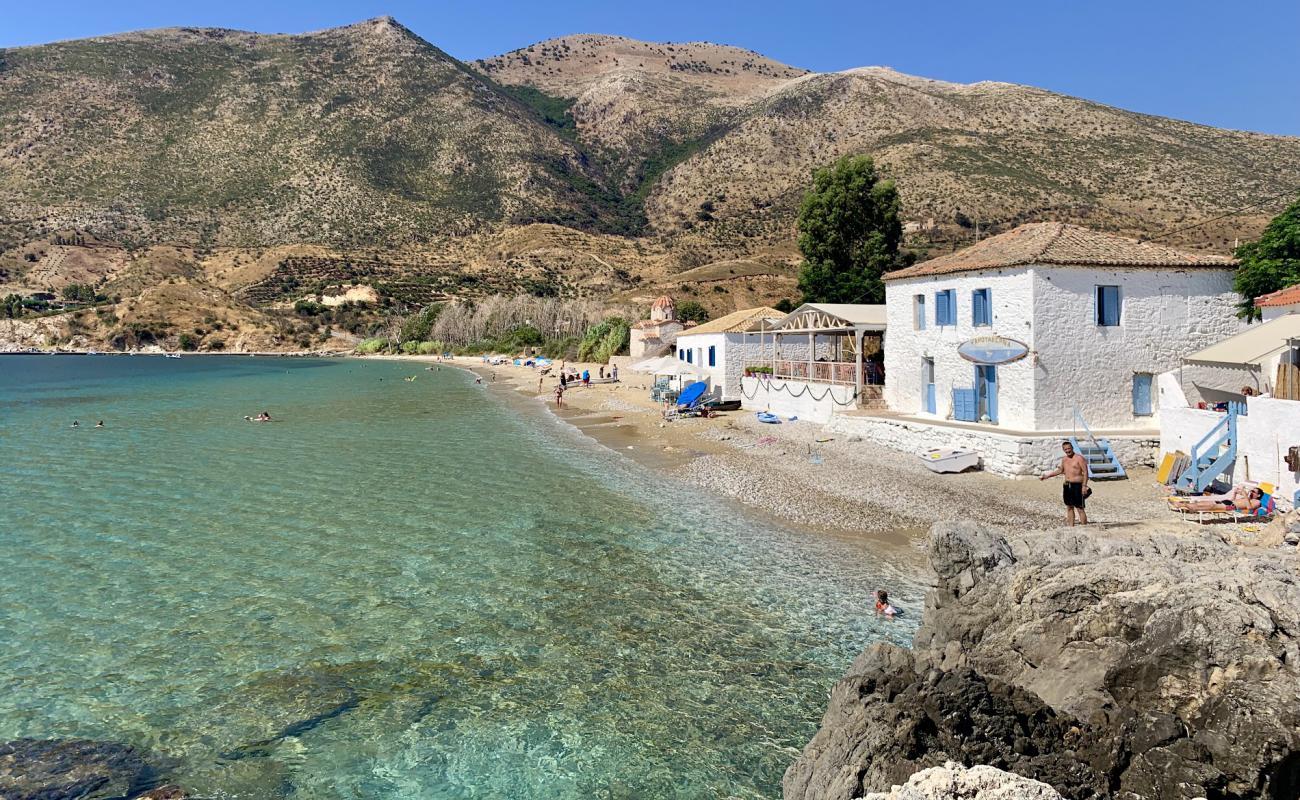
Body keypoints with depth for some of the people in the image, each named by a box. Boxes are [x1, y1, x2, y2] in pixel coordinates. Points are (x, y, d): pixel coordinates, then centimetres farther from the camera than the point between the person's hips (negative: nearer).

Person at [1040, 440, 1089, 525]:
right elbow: (1060, 470, 29)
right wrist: (1046, 476, 29)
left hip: (1077, 486, -7)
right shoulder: (1064, 460, 14)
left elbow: (1085, 472, -10)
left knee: (1080, 508, -8)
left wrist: (1084, 486, -18)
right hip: (1067, 486, 7)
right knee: (1069, 507, 10)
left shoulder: (1079, 458, -7)